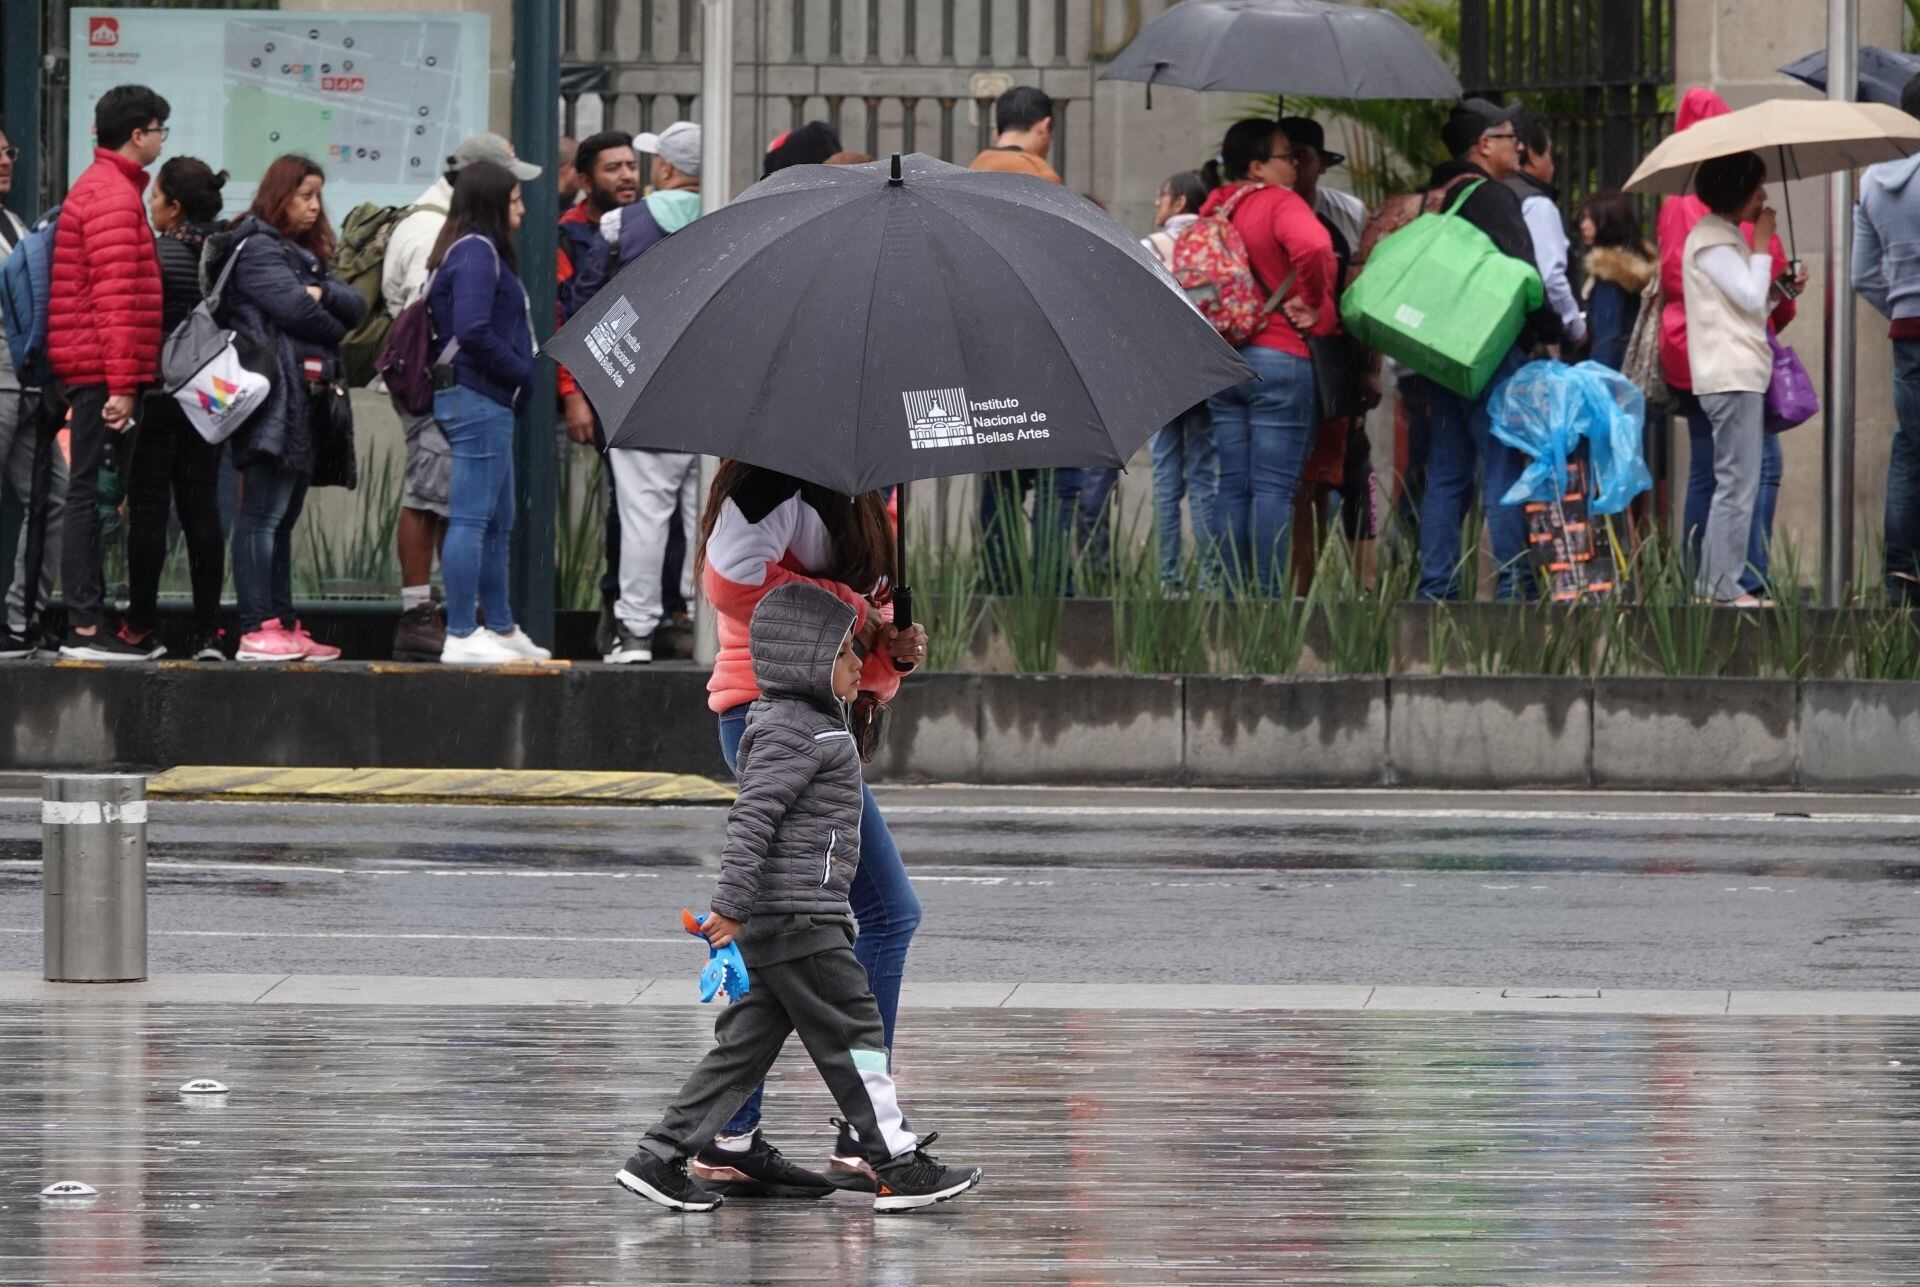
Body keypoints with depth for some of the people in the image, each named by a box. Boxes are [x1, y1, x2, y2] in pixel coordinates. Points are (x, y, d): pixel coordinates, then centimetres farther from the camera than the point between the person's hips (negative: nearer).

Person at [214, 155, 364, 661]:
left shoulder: (305, 255, 24)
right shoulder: (257, 249, -4)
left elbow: (356, 307, 12)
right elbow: (294, 307, -15)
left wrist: (323, 291, -9)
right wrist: (335, 331, 3)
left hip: (305, 399, 10)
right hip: (275, 397, -10)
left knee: (282, 517, 10)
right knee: (263, 514, -12)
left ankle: (283, 626, 11)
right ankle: (257, 631, -16)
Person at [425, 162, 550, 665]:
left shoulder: (482, 251, 18)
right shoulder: (477, 253, -13)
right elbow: (473, 329, -22)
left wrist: (519, 377, 8)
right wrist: (522, 373, -12)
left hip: (488, 402, 11)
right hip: (478, 399, -11)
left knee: (498, 523, 17)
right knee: (471, 519, -9)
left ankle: (500, 628, 25)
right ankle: (461, 637, -9)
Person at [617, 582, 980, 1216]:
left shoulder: (809, 727, 20)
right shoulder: (793, 732, -13)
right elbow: (752, 816, -22)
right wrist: (732, 906, -27)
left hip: (771, 924, 10)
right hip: (798, 919, -10)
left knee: (747, 1044, 10)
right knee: (853, 1035, -5)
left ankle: (660, 1158, 9)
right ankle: (899, 1169, -1)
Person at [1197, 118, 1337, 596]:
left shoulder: (1214, 210, 12)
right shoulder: (1279, 203, -11)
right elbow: (1313, 249, -29)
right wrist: (1317, 310, -14)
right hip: (1280, 359, -7)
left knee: (1233, 485, 9)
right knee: (1274, 487, -6)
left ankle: (1233, 593, 9)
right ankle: (1268, 595, -8)